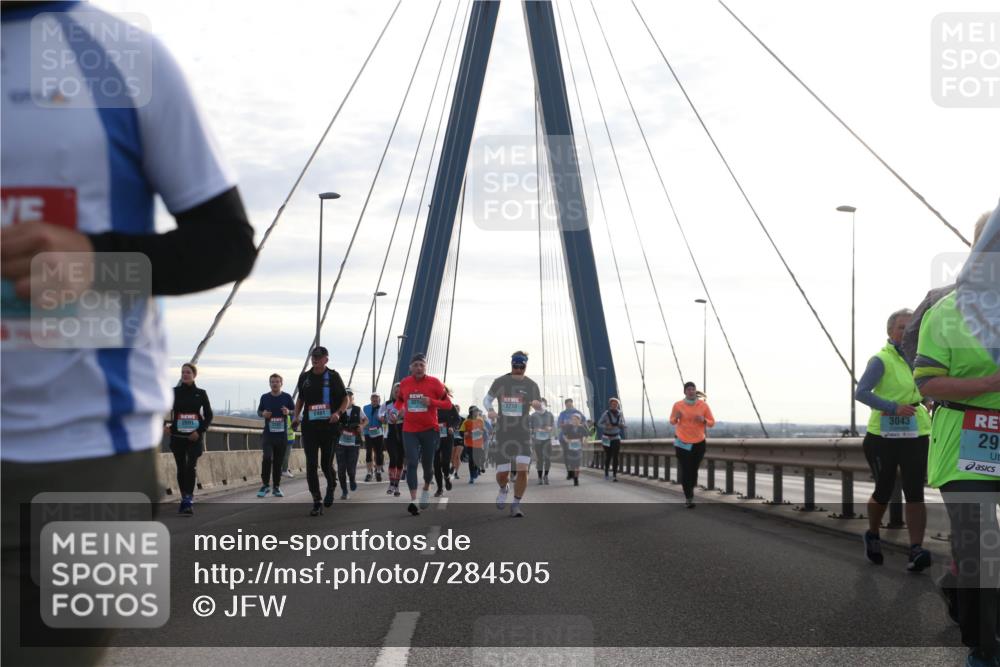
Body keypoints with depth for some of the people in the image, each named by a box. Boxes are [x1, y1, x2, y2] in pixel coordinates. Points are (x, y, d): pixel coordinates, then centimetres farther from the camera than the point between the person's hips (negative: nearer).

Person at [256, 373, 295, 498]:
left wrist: (288, 412, -13)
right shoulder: (265, 397, 4)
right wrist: (263, 414, -8)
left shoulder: (286, 397, 2)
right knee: (267, 457, -16)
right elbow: (259, 411, 15)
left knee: (278, 461, 5)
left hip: (282, 435, 1)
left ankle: (276, 487, 16)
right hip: (268, 434, -1)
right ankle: (265, 485, -4)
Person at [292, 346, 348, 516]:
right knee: (311, 465, -5)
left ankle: (331, 486, 35)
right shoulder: (305, 377, 10)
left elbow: (345, 399, 5)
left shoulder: (333, 376, 0)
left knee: (326, 464, 2)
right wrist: (296, 416, 8)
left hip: (329, 426, -2)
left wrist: (338, 413, -12)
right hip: (309, 426, 2)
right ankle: (317, 502, -1)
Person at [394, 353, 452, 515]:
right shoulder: (404, 383, 3)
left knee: (427, 464, 12)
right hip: (410, 431, 1)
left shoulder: (434, 382, -6)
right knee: (411, 463, -12)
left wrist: (431, 402, -20)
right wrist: (397, 410, 0)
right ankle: (413, 501, -18)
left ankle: (426, 490, 41)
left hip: (430, 430, -1)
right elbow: (400, 400, 22)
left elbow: (448, 404, -4)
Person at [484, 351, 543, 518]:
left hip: (523, 434, 0)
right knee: (502, 473, 0)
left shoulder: (531, 385, 2)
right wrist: (490, 410, -11)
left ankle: (516, 504, 3)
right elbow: (487, 399, 12)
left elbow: (540, 409, 8)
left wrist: (538, 405, -17)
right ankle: (504, 489, 37)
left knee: (523, 470, -14)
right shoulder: (500, 382, 2)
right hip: (503, 433, 0)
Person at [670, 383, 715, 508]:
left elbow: (712, 423, 2)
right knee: (685, 471, -8)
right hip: (682, 442, -1)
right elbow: (672, 421, 9)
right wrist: (676, 418, -14)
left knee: (693, 469, 7)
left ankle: (690, 491, 33)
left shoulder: (703, 405, -3)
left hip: (699, 443, 1)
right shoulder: (678, 405, -4)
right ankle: (688, 498, -5)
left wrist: (703, 420, -19)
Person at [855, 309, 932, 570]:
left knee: (915, 493, -7)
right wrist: (894, 408, -27)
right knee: (883, 492, 6)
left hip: (915, 436, 4)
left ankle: (916, 551, -13)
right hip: (884, 436, -4)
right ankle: (872, 536, 33)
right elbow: (861, 393, -19)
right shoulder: (881, 360, -9)